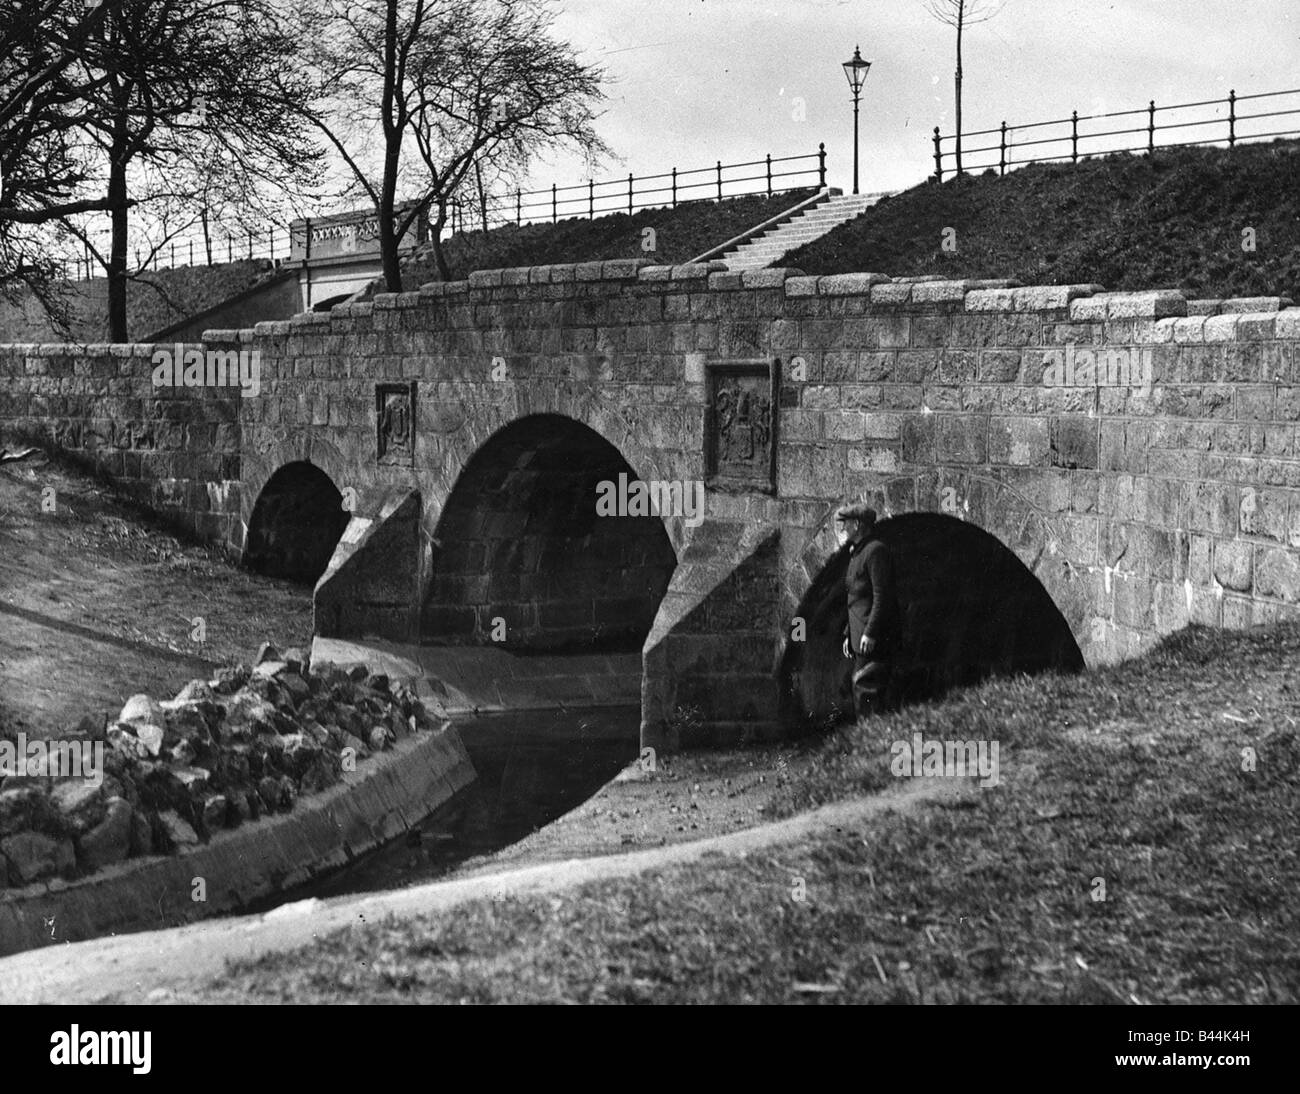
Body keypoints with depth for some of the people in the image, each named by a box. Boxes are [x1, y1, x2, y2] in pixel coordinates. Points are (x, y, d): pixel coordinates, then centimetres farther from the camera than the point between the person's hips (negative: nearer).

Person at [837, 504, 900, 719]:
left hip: (876, 639, -10)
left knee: (867, 691, -12)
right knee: (860, 690, 10)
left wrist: (870, 633, -22)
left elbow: (882, 595, -19)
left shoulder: (876, 550, -12)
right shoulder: (858, 552, 20)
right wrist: (849, 634, 20)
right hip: (861, 637, 10)